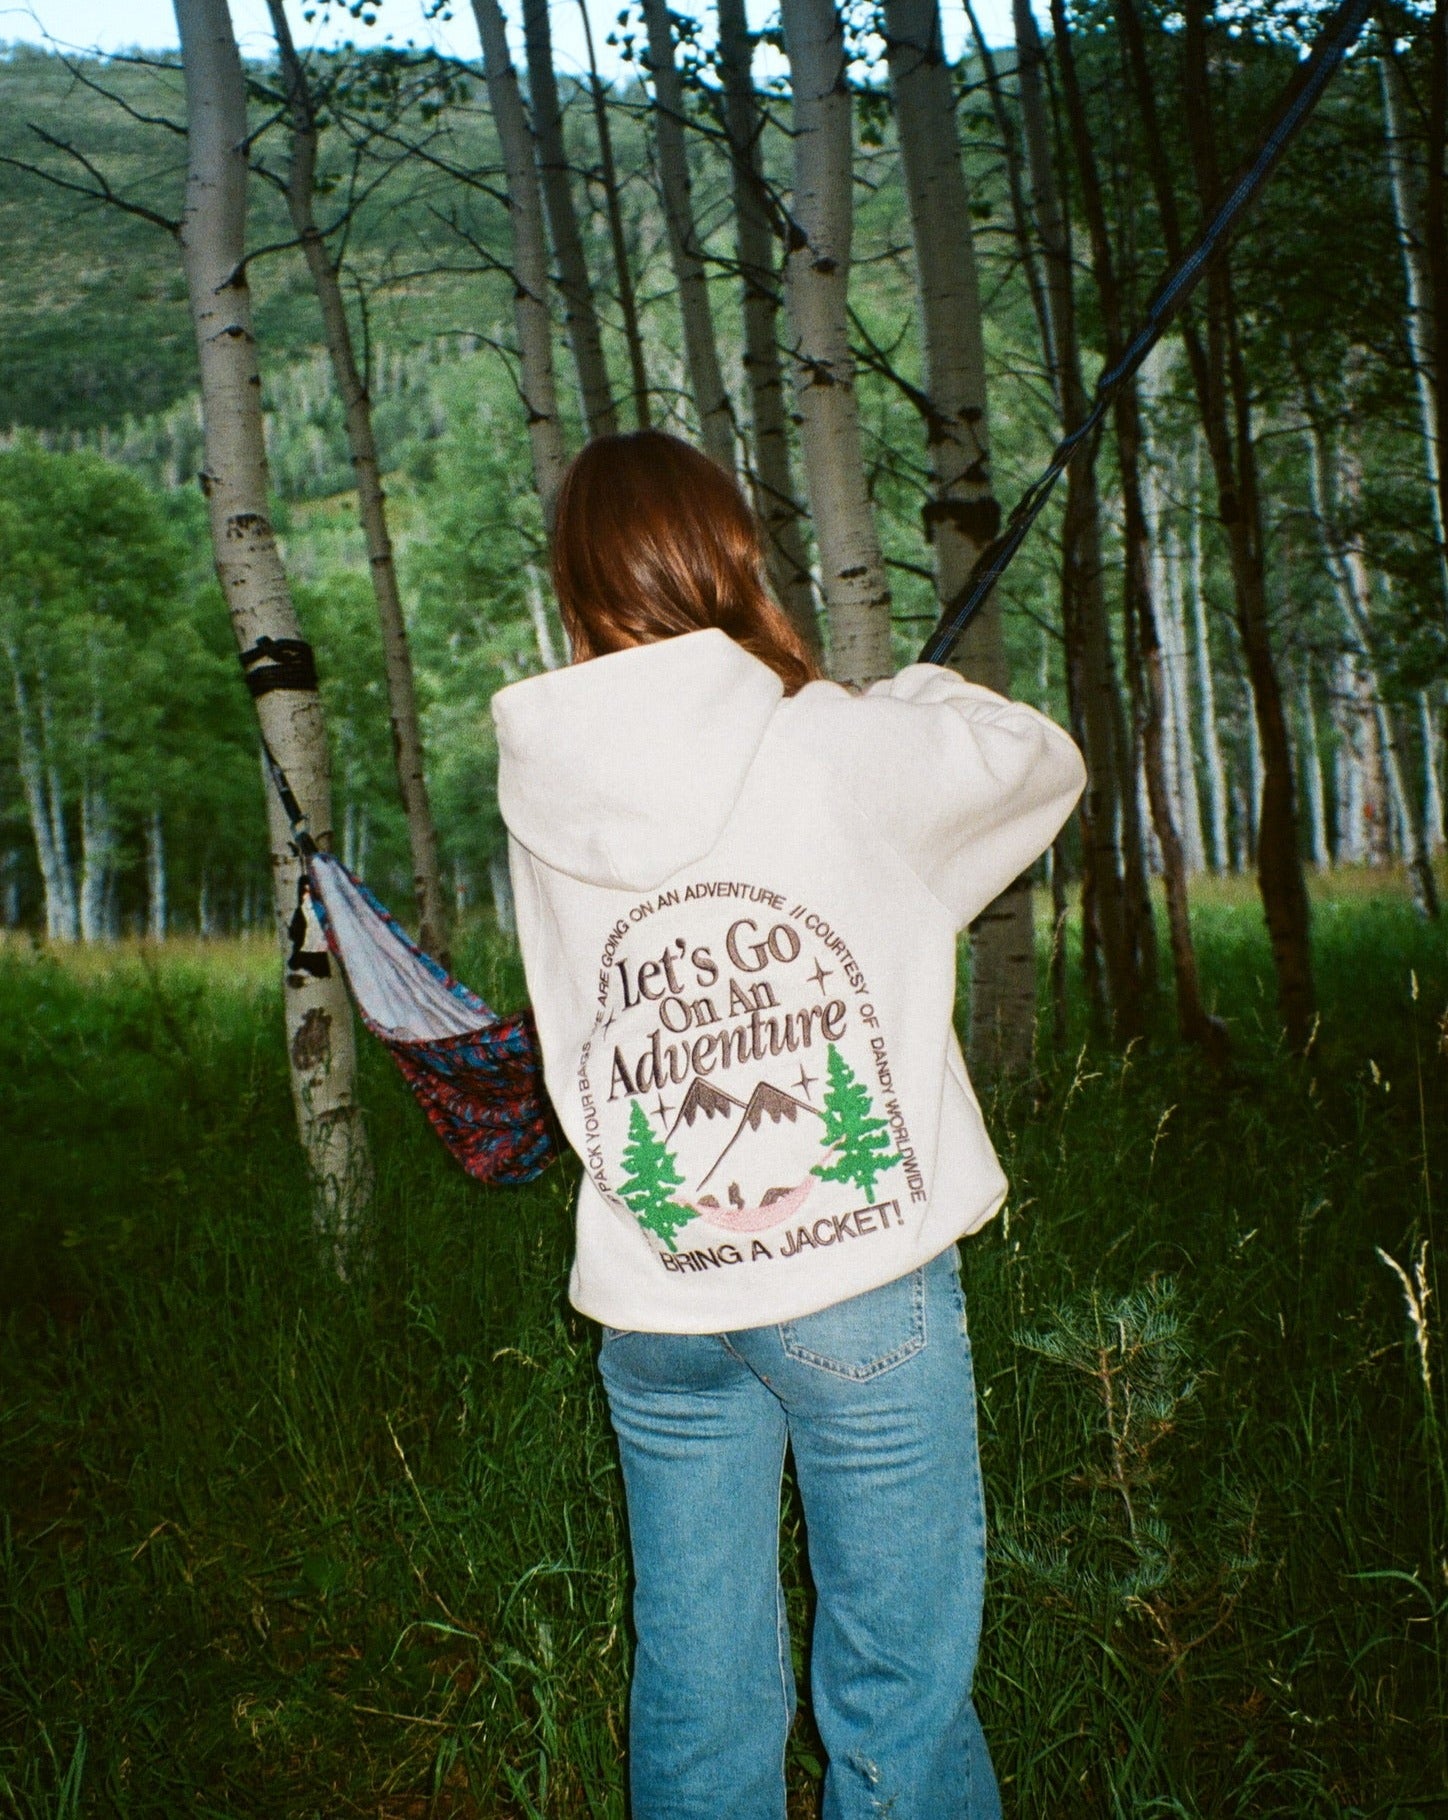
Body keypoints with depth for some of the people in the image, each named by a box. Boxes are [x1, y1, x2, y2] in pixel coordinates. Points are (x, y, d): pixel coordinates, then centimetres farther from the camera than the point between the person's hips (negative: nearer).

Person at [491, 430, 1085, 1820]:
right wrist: (923, 693, 25)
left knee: (693, 1695, 17)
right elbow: (1047, 762, 7)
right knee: (899, 1685, 12)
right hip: (862, 1285, -3)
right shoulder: (850, 747, -11)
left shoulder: (543, 783, -2)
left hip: (652, 1305, 4)